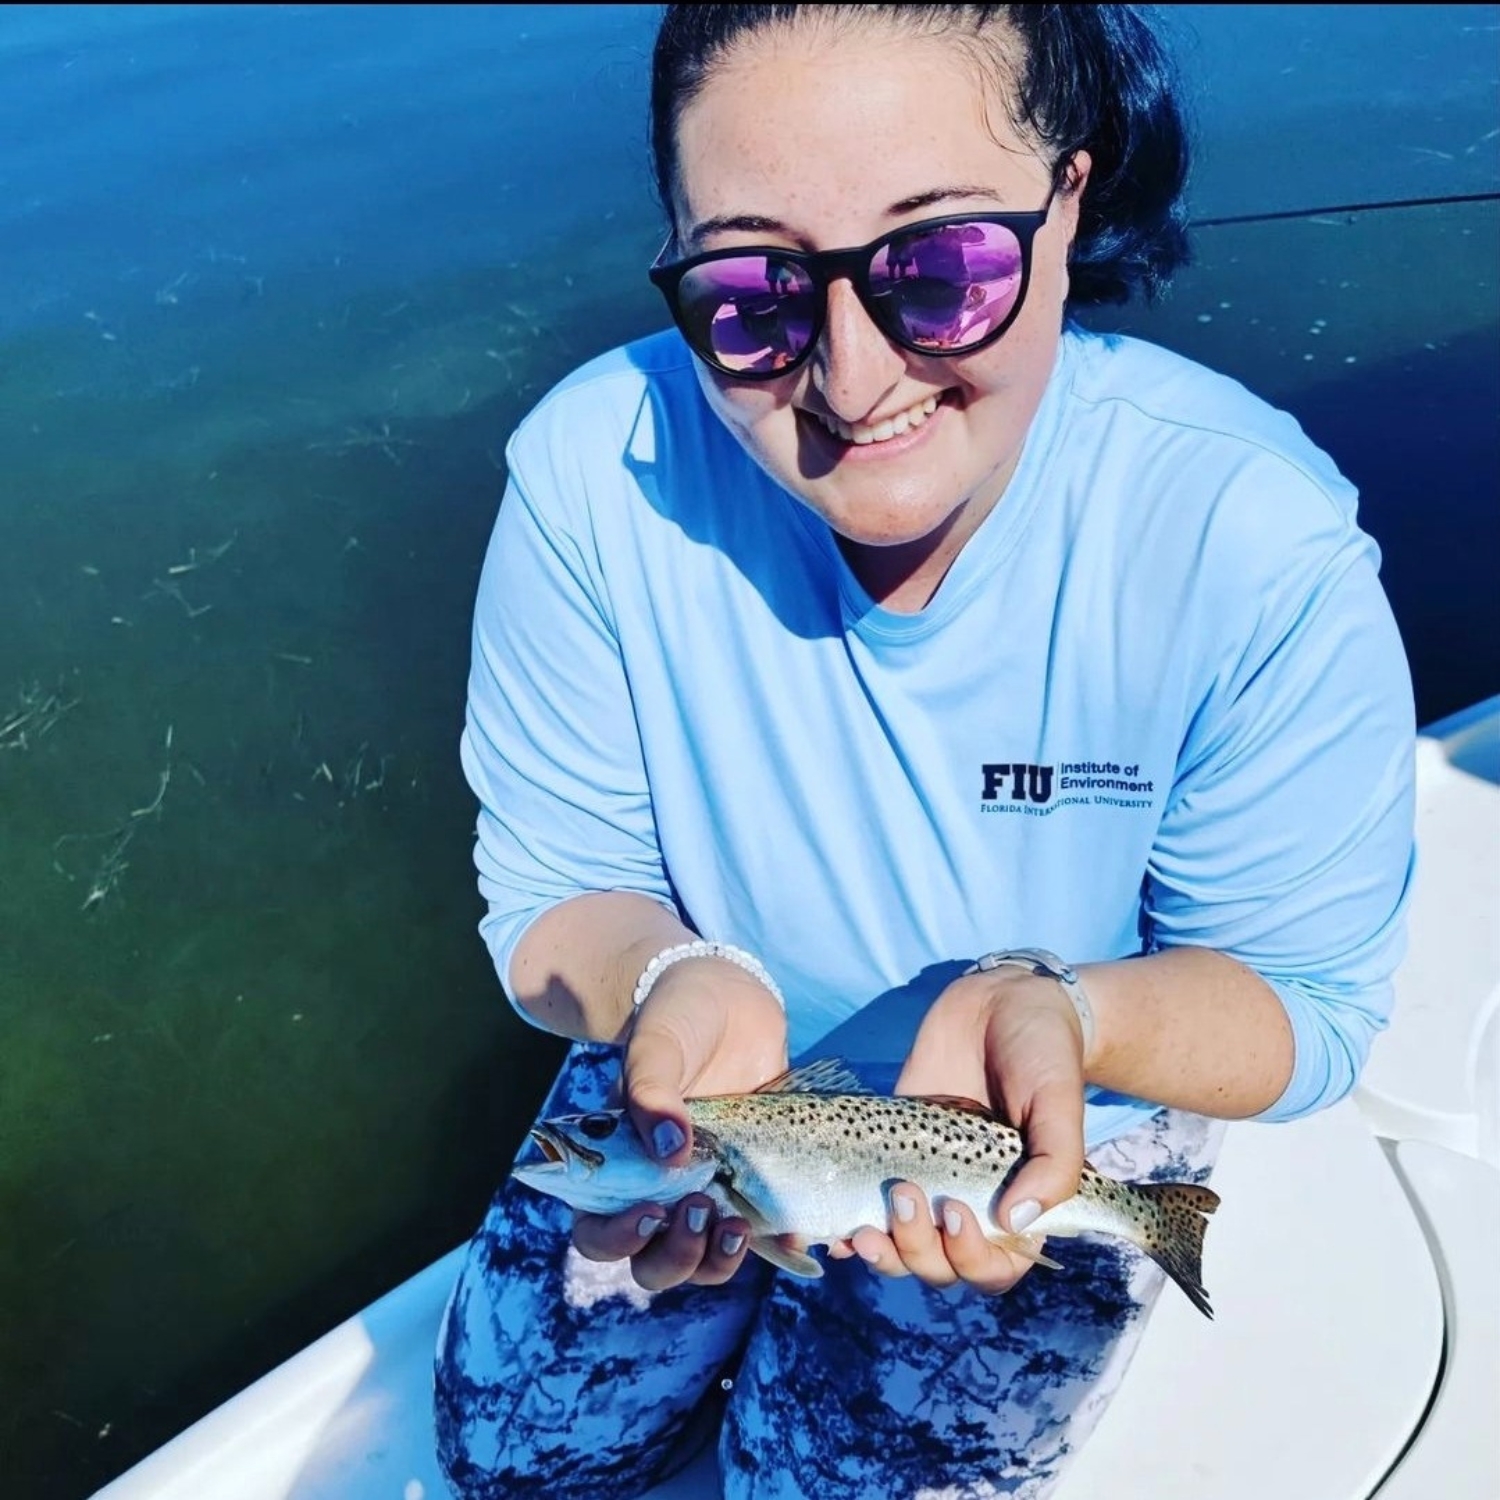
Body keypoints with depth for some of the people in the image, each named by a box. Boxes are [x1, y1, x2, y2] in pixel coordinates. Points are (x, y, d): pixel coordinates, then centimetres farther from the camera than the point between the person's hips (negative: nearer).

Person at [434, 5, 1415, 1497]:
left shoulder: (1256, 546, -29)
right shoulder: (597, 468, -24)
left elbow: (1311, 1001, -18)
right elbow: (550, 890, -14)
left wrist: (1063, 1012, -39)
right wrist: (676, 973, -37)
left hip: (1072, 1116, -1)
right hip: (701, 1067, 2)